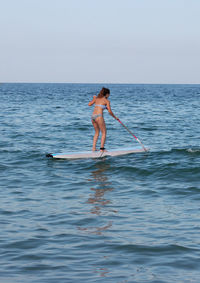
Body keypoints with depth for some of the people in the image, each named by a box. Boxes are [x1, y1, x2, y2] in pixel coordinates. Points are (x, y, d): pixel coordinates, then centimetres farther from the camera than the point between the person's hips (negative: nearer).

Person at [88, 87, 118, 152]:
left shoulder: (96, 98, 16)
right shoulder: (107, 101, 1)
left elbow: (89, 104, 25)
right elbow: (110, 112, -4)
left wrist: (93, 99, 41)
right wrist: (115, 117, 11)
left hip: (93, 116, 6)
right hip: (99, 116, -6)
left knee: (97, 132, 20)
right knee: (104, 133, 4)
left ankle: (94, 148, 13)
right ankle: (102, 148, -5)